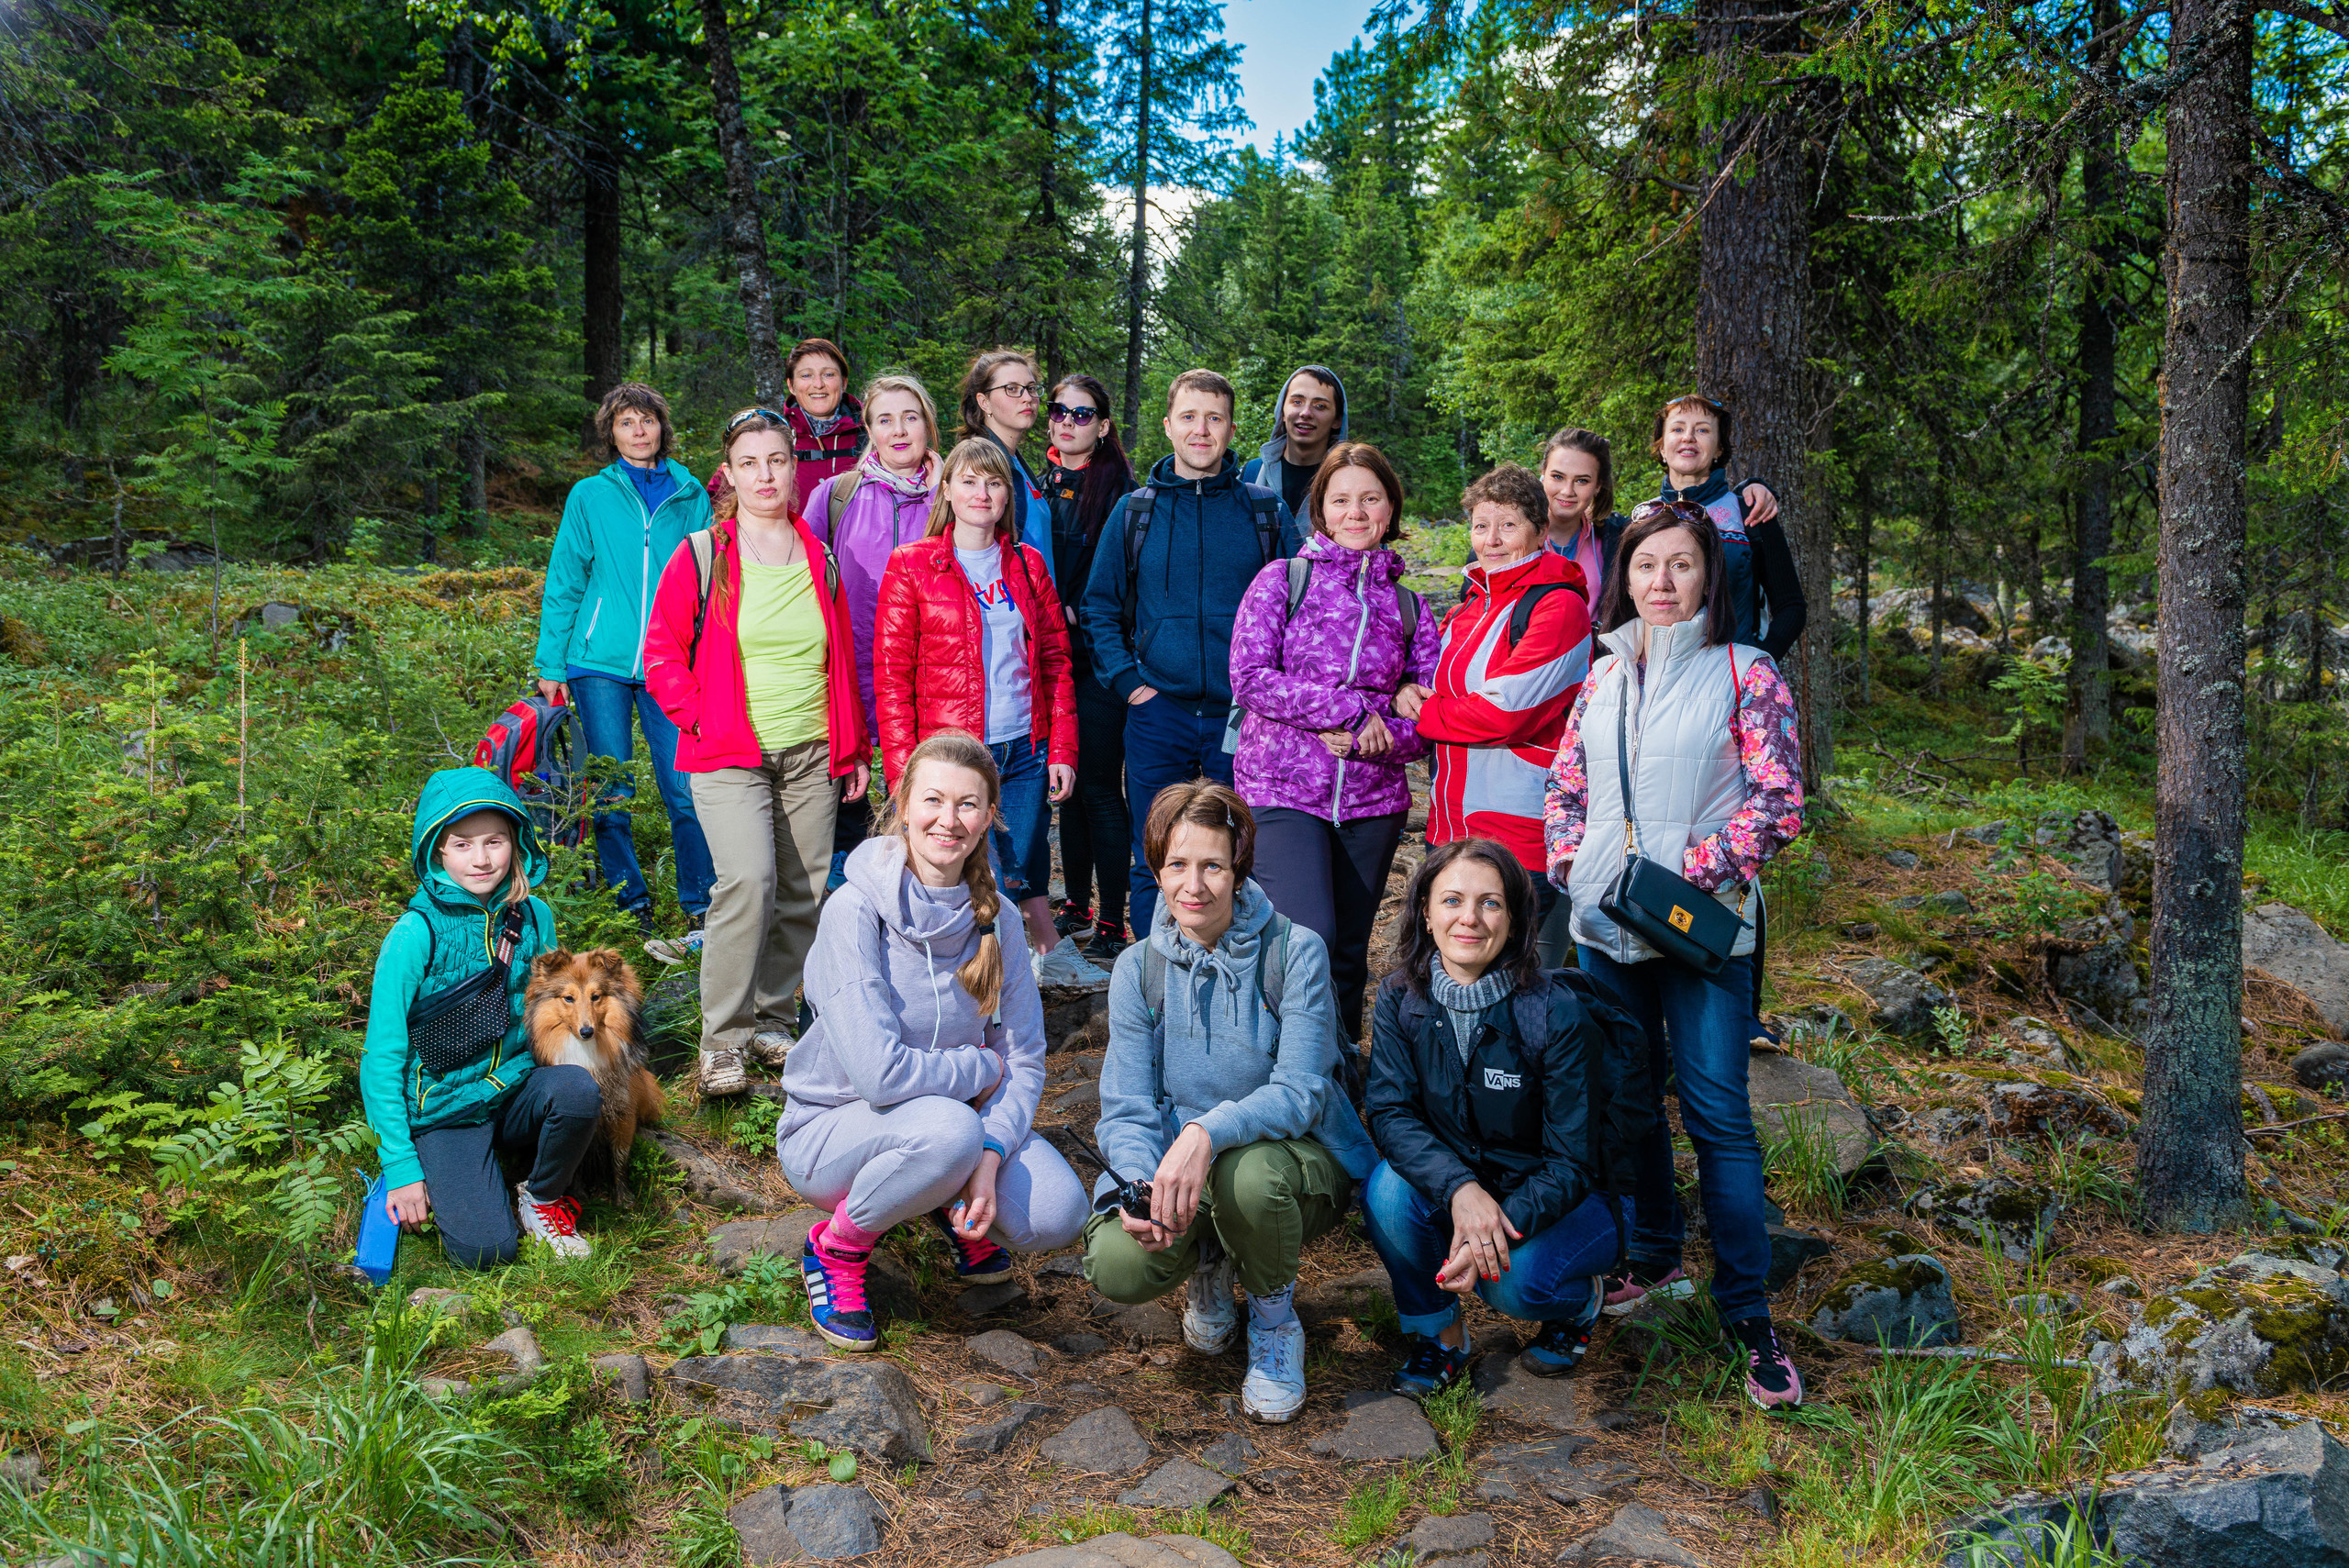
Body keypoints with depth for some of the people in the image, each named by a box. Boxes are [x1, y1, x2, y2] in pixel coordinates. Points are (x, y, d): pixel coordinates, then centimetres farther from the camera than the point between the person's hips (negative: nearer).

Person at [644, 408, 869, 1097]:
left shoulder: (821, 560, 11)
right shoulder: (700, 558, 0)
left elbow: (845, 661, 17)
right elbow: (662, 653, 3)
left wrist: (853, 748, 14)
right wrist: (700, 719, -8)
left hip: (812, 756, 4)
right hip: (729, 757, -4)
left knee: (803, 893, 4)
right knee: (750, 880, -20)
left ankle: (771, 1020, 21)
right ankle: (722, 1039, -9)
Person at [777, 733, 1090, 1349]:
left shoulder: (995, 919, -5)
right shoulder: (856, 909, -22)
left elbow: (1025, 1061, -4)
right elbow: (878, 1071, -30)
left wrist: (988, 1159, -21)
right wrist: (982, 1068, -14)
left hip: (961, 1118, 5)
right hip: (831, 1129, -4)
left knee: (1056, 1216, -21)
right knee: (947, 1128, -37)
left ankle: (953, 1208, 15)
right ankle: (835, 1248, -7)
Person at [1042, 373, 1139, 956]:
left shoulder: (1117, 486, -4)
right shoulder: (1038, 482, 13)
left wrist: (1073, 613, -15)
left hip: (1097, 659, -6)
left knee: (1100, 787, -5)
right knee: (1067, 781, 12)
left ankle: (1112, 921, 1)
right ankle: (1076, 905, 22)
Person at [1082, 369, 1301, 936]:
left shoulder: (1267, 512, 5)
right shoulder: (1135, 512, 6)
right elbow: (1100, 608, 10)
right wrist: (1127, 681, -2)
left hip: (1244, 718, 0)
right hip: (1158, 716, 1)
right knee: (1155, 868, 6)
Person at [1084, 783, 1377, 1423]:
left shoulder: (1294, 951, -12)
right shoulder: (1138, 968, -2)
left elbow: (1299, 1092, -20)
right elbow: (1126, 1110, -6)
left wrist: (1207, 1132, -39)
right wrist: (1140, 1186, -29)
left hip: (1295, 1159, -2)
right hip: (1173, 1166, 2)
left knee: (1246, 1173, -38)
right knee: (1117, 1265, -28)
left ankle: (1273, 1314, -3)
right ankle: (1209, 1263, 11)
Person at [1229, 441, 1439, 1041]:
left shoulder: (1408, 606, 12)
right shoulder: (1283, 580, 3)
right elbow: (1250, 677, -9)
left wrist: (1378, 738, -12)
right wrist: (1354, 709, -12)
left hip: (1373, 798, 4)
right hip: (1283, 788, -3)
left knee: (1349, 952, 9)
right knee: (1308, 938, -18)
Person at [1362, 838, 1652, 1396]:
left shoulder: (1560, 1014, -23)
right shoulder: (1401, 998, -11)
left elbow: (1571, 1162, -19)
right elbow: (1389, 1112, -16)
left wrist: (1500, 1228, -34)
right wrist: (1460, 1188, -34)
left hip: (1571, 1199, -3)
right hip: (1458, 1192, 3)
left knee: (1515, 1279, -31)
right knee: (1388, 1189, -26)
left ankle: (1580, 1299, 8)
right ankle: (1439, 1333, 0)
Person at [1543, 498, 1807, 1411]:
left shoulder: (1743, 673, -4)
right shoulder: (1604, 676, 10)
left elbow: (1779, 801, -9)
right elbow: (1566, 789, 14)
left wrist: (1691, 872, -15)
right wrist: (1575, 869, -1)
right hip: (1605, 925, 5)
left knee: (1717, 1114, -5)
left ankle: (1747, 1314, 4)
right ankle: (1654, 1260, 32)